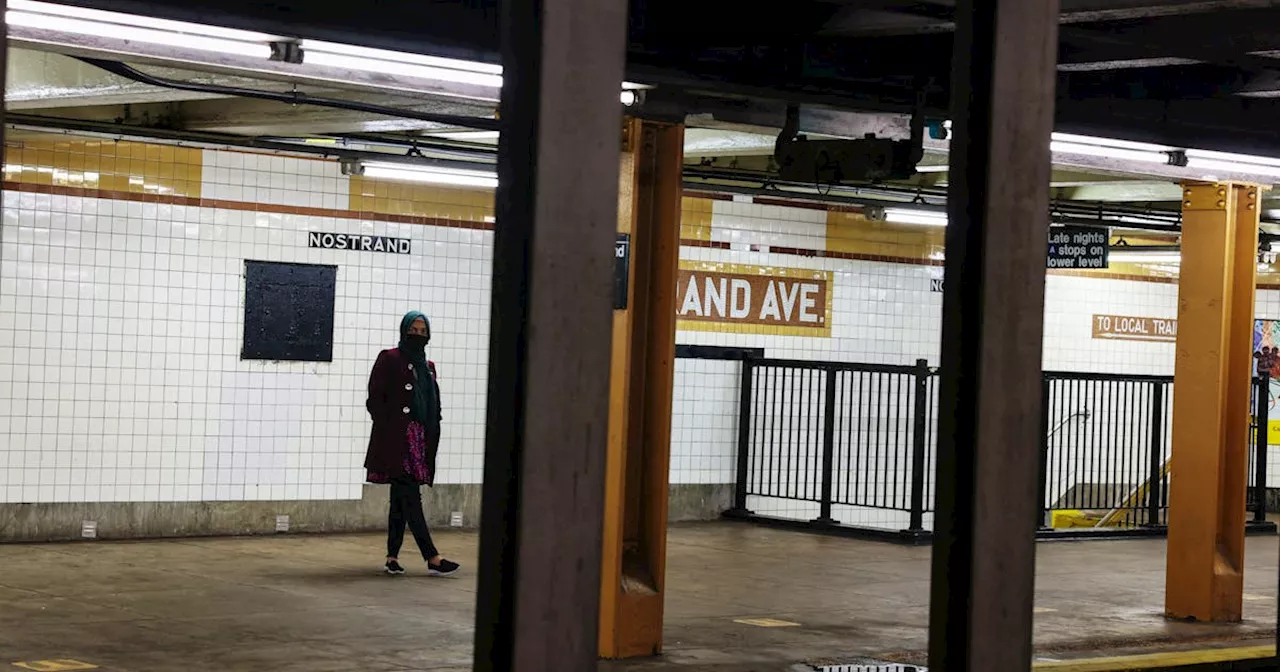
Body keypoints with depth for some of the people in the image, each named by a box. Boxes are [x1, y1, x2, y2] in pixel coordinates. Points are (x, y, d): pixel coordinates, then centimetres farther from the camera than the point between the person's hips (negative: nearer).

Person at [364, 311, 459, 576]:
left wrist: (432, 438, 10)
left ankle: (392, 557, 12)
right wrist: (389, 429, -14)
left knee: (401, 499, 9)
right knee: (410, 497, -11)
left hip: (420, 439, 7)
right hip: (396, 440, -7)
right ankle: (432, 559, -16)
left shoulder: (428, 366, 18)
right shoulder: (389, 359, -2)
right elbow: (375, 400, -7)